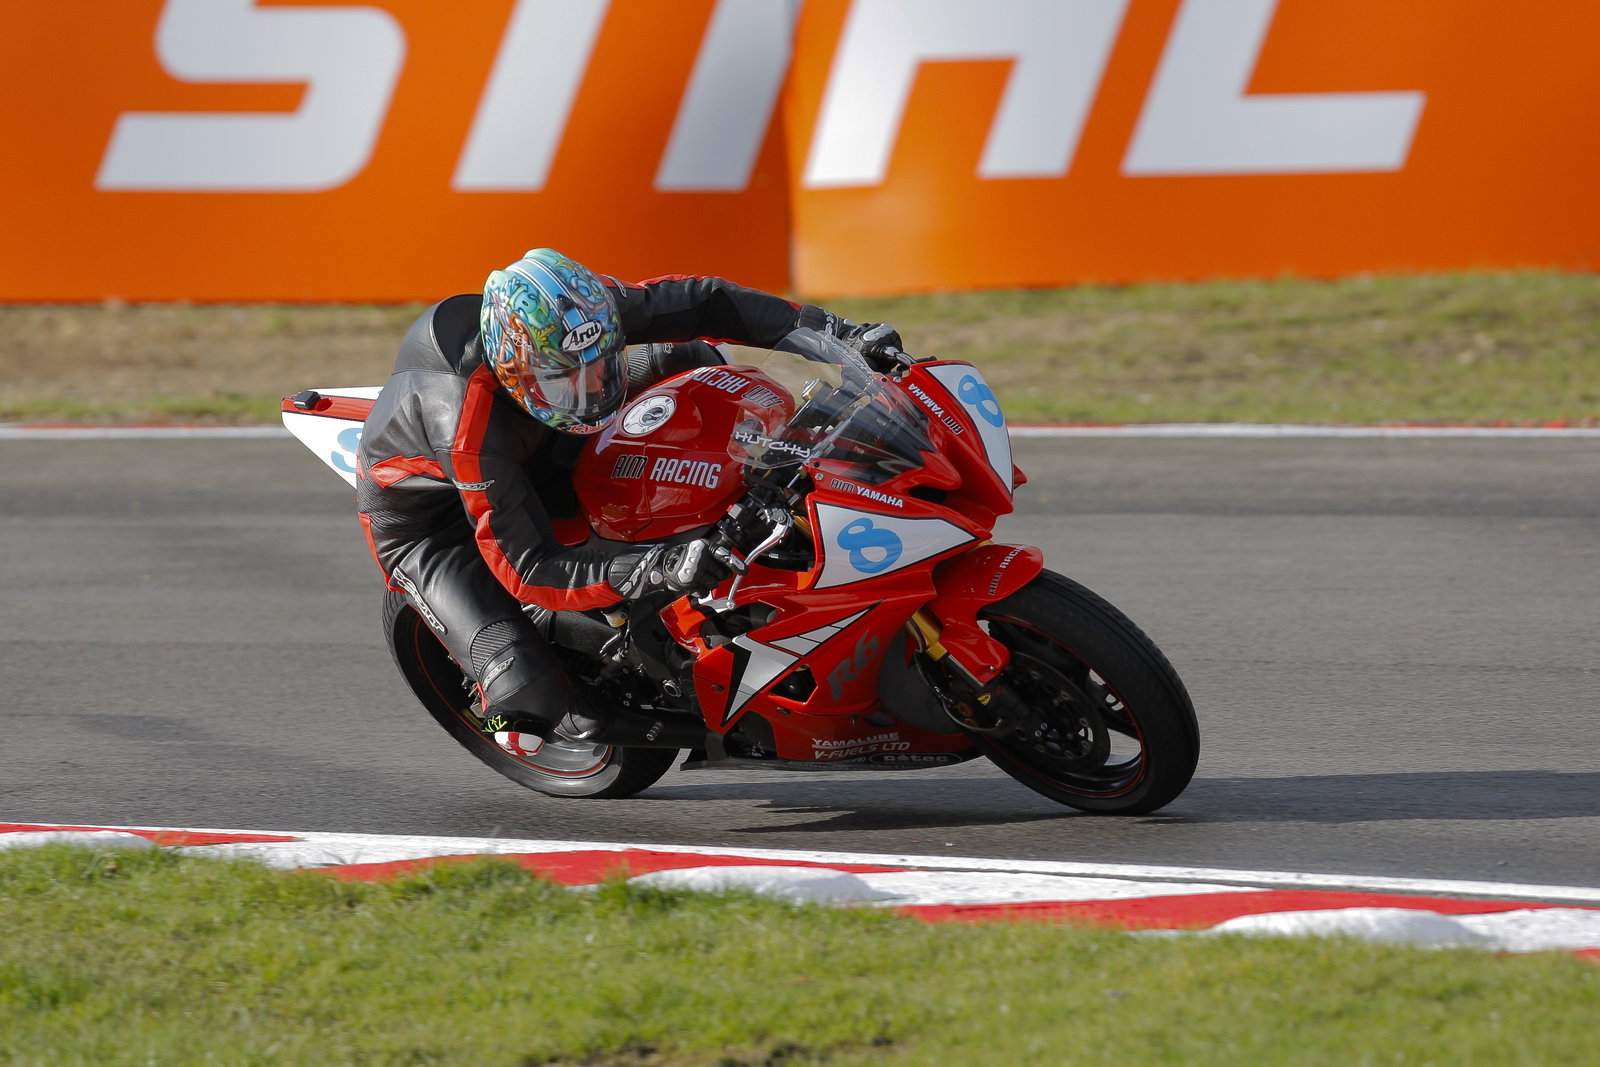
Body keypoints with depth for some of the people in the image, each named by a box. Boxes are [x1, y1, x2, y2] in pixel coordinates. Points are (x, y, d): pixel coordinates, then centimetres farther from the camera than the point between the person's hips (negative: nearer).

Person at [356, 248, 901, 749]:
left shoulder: (578, 318, -28)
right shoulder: (470, 434, -44)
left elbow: (698, 301, -15)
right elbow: (529, 570, -41)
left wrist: (833, 331, -24)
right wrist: (657, 569, -53)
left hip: (534, 459, 6)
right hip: (428, 516, -6)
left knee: (689, 356, -2)